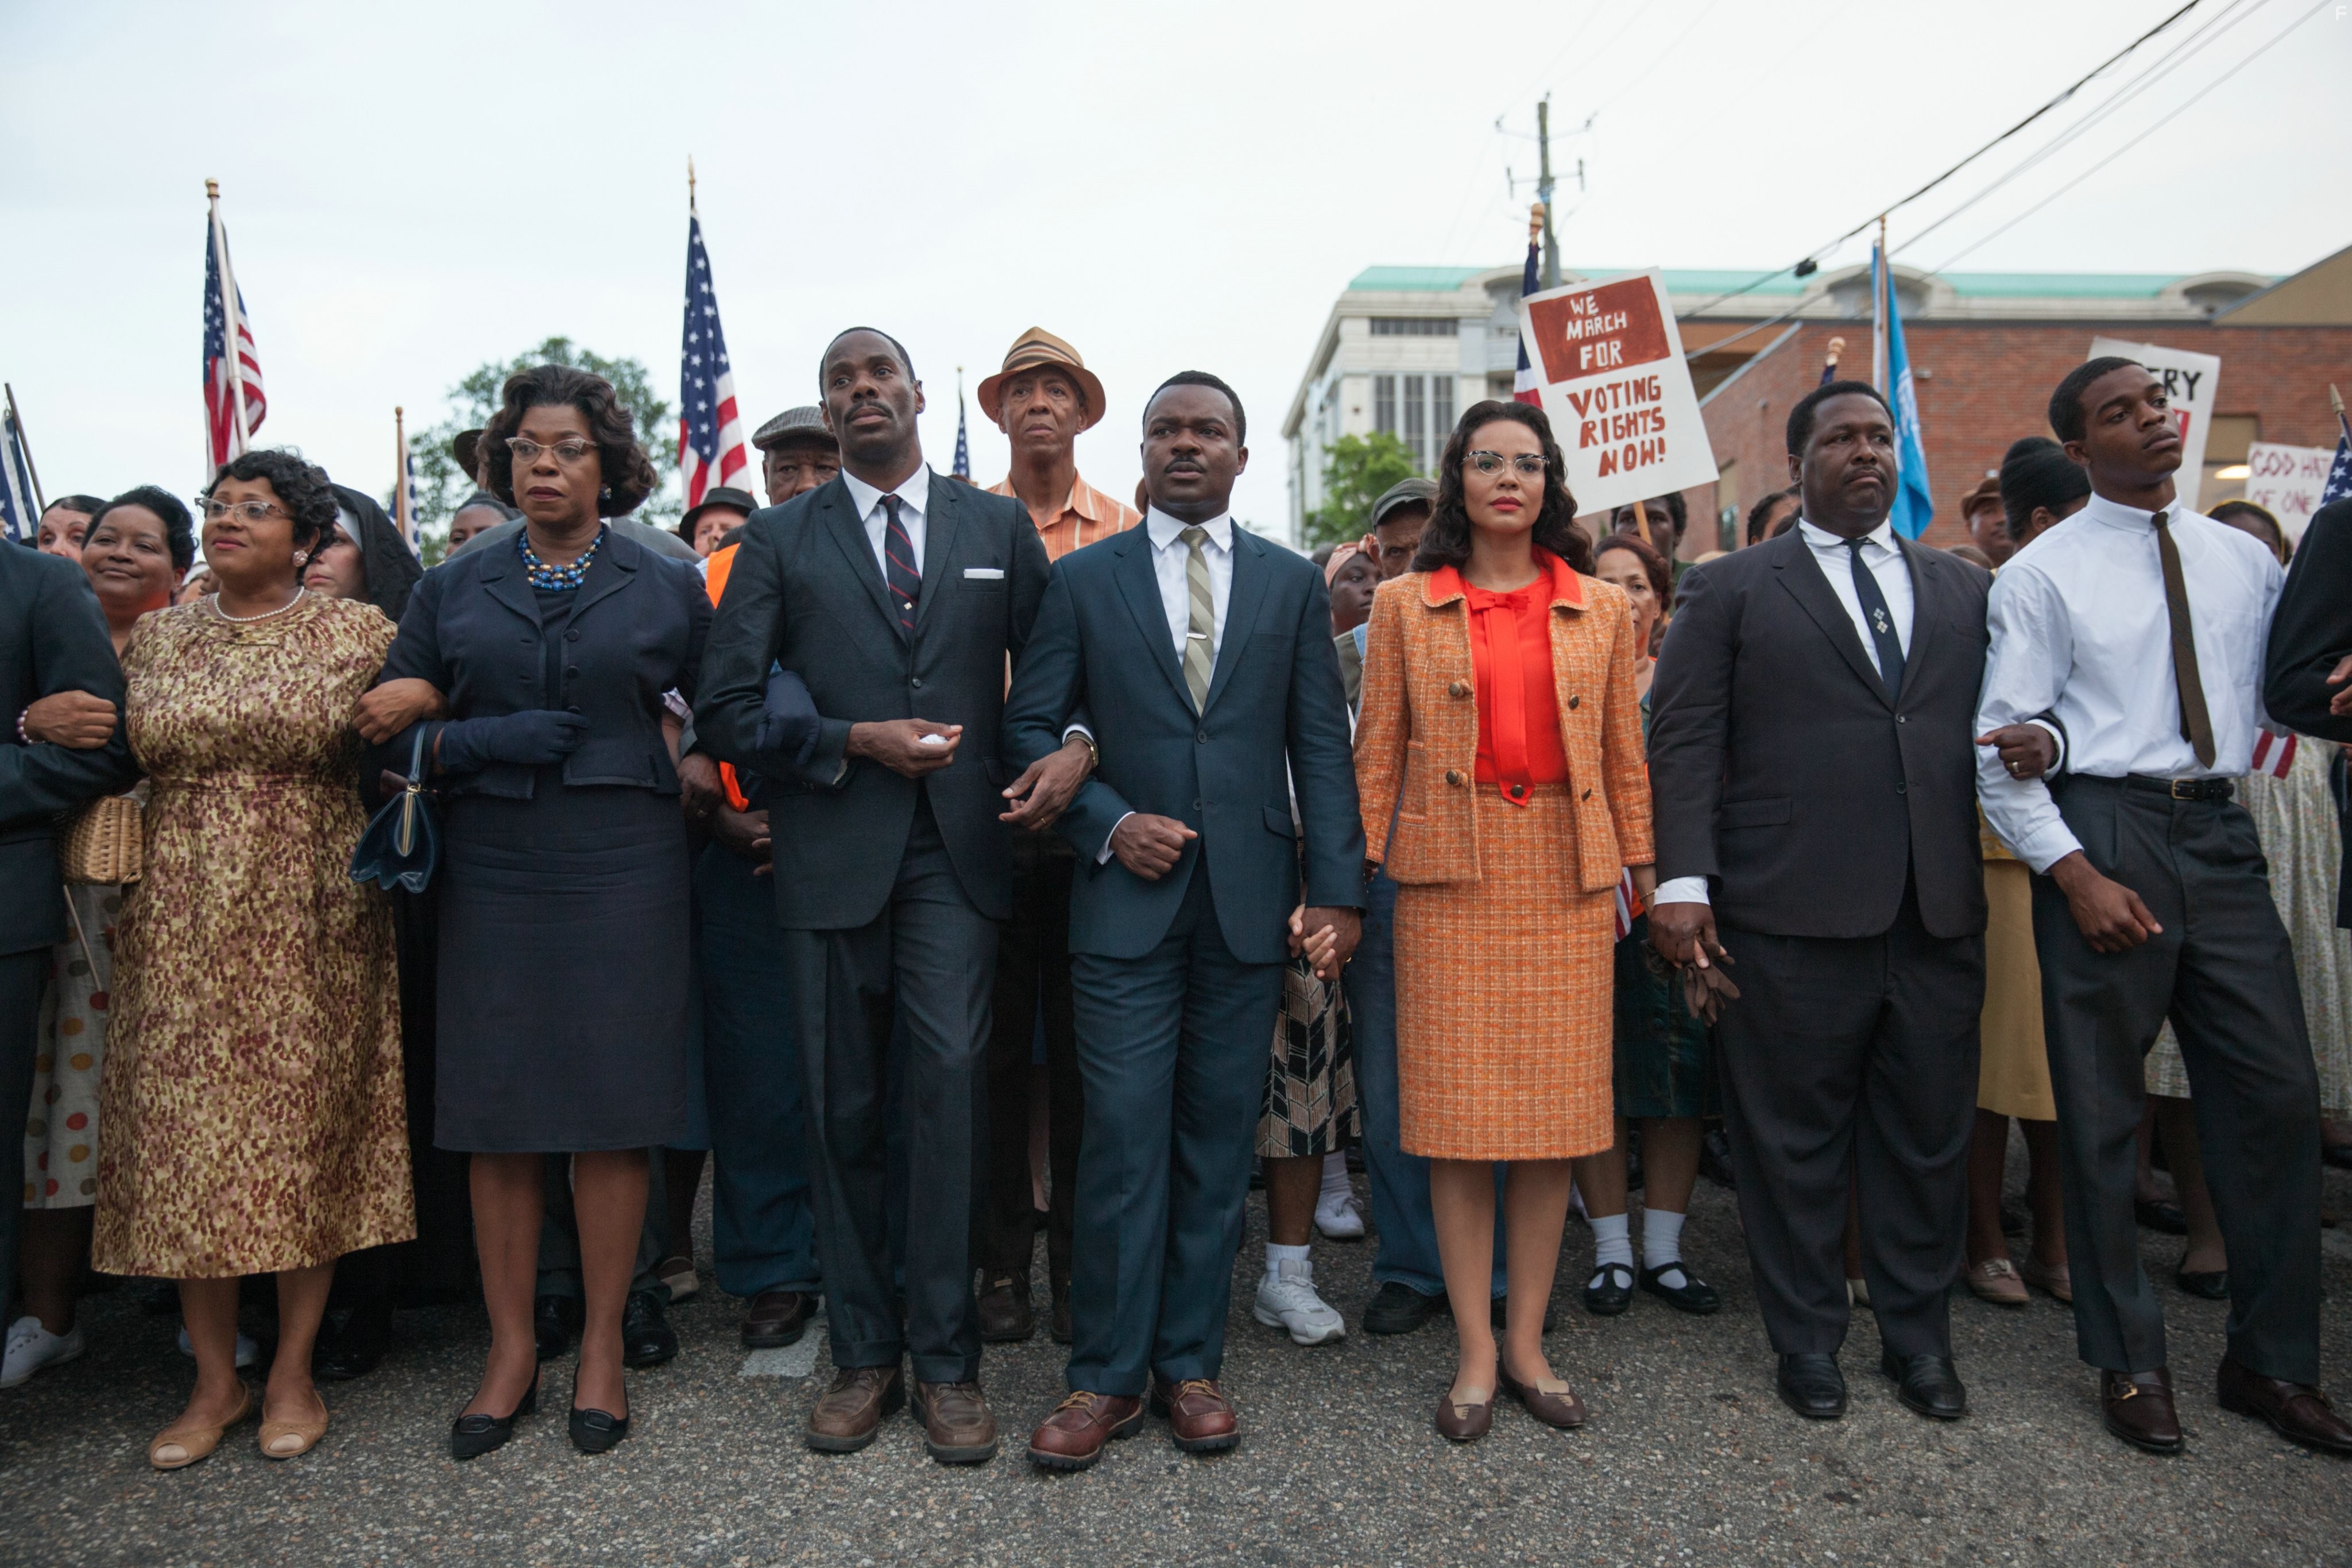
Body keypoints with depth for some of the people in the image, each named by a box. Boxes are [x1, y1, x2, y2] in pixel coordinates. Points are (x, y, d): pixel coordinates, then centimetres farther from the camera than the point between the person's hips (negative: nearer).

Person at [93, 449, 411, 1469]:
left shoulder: (358, 634, 2)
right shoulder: (156, 640, 12)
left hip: (309, 924, -3)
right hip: (181, 931, 3)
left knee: (306, 1133, 2)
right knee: (186, 1138, 4)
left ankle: (293, 1374, 16)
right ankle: (215, 1380, 19)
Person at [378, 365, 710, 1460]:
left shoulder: (667, 589, 6)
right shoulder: (453, 589, 10)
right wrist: (468, 744, -10)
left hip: (624, 872, -1)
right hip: (493, 871, 2)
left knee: (613, 1108, 2)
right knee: (498, 1113, 5)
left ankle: (602, 1347, 16)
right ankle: (510, 1351, 18)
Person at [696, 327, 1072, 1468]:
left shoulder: (999, 527, 11)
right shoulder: (780, 540, 9)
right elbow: (724, 710, 3)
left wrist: (1073, 743, -10)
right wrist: (856, 742, -9)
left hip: (956, 854, 0)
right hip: (831, 853, 1)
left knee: (949, 1085, -10)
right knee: (844, 1109, 7)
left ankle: (946, 1356, 4)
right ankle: (863, 1355, 20)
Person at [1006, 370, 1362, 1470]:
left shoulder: (1293, 584, 9)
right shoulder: (1081, 579, 7)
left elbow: (1321, 744, 5)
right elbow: (1030, 726, 5)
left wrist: (1333, 890, -3)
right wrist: (1108, 824, -10)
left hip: (1250, 903, 2)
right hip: (1127, 896, -1)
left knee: (1219, 1140, 8)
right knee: (1124, 1141, -2)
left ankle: (1190, 1364, 22)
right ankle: (1108, 1376, 13)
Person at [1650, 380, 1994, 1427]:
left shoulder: (1965, 589, 17)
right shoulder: (1730, 590, 5)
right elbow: (1684, 742, -2)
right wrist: (1683, 881, -10)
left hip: (1939, 917, 4)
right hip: (1792, 917, -3)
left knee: (1929, 1134, 11)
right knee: (1794, 1138, 6)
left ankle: (1918, 1334, 29)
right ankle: (1808, 1338, 23)